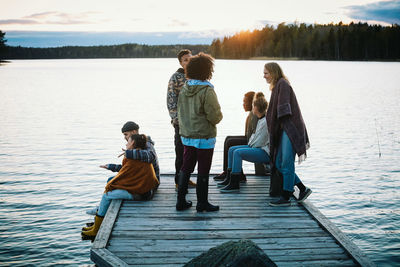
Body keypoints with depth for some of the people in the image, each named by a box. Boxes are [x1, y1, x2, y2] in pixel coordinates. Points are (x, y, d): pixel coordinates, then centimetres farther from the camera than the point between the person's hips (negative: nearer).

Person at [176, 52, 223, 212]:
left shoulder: (184, 89, 4)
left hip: (186, 136, 7)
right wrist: (218, 116, 3)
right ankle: (202, 203, 14)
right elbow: (215, 116, -18)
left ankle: (181, 201, 20)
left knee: (186, 168, 14)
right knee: (203, 171, 4)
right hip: (204, 137, -6)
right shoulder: (207, 91, -17)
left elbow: (180, 113, 11)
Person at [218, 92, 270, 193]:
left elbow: (259, 142, -19)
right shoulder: (261, 119, 12)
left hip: (265, 152, -11)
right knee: (232, 149, 8)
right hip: (259, 147, 11)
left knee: (238, 152, -26)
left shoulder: (265, 121, -21)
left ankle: (234, 184, -21)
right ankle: (229, 179, 14)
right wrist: (250, 143, 6)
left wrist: (250, 145, -3)